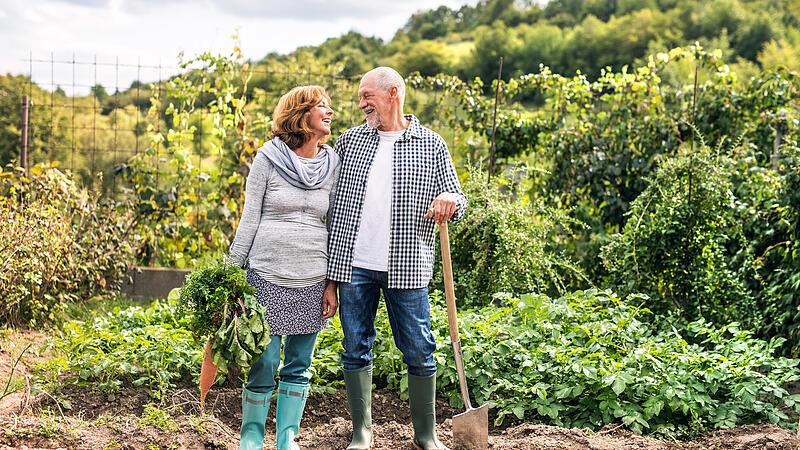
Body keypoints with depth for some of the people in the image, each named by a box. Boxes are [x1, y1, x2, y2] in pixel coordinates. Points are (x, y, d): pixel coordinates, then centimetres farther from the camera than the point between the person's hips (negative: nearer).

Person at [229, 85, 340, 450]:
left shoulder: (332, 164, 7)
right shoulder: (268, 158, -2)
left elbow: (337, 226, 10)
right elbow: (249, 219, 1)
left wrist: (334, 284, 6)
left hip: (313, 279, 3)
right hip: (267, 275, -3)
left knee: (299, 366, 9)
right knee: (263, 364, -2)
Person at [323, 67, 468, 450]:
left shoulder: (431, 145, 5)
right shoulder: (350, 141, 10)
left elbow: (458, 200, 8)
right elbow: (324, 193, 12)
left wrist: (449, 200, -19)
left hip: (407, 268, -1)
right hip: (354, 265, 2)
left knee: (419, 352, 1)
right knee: (356, 349, 6)